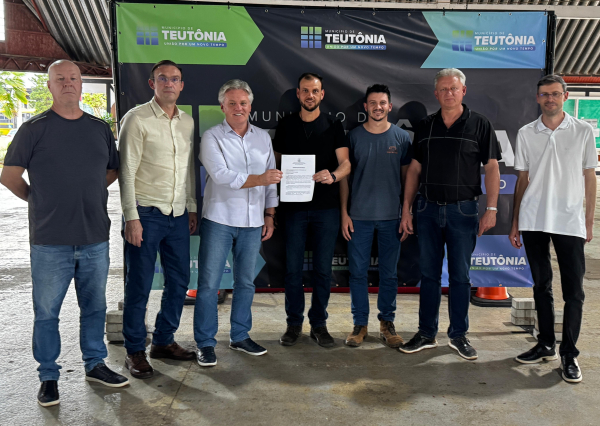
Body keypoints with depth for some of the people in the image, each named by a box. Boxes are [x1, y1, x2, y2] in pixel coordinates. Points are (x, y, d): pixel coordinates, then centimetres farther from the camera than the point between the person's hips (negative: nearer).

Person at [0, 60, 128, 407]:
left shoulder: (100, 128, 9)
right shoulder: (34, 129, -2)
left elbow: (112, 170, 21)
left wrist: (87, 194, 12)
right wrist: (39, 199, 7)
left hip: (96, 238, 4)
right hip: (50, 240, -3)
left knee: (95, 306, 14)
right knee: (47, 312, 6)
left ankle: (95, 364, 30)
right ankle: (49, 377, 21)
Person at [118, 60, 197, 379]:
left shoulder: (187, 122, 13)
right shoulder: (137, 119, -6)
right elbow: (126, 171, -9)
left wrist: (192, 208, 15)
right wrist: (131, 217, -13)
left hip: (178, 214, 6)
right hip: (147, 213, -6)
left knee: (179, 281, 11)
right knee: (139, 285, 1)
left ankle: (163, 341, 27)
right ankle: (135, 351, 16)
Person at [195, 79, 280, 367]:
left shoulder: (263, 137, 12)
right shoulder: (212, 137, -2)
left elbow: (270, 179, 15)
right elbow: (221, 175, -15)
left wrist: (269, 215, 11)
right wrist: (259, 179, -19)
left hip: (252, 222, 4)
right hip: (219, 219, -4)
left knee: (245, 282, 12)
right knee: (209, 283, -1)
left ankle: (240, 337, 25)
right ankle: (205, 343, 10)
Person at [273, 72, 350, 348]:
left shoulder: (333, 126, 5)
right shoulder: (285, 126, 9)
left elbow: (346, 163, -1)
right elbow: (277, 162, 11)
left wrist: (333, 176, -24)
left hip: (326, 205, 0)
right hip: (294, 205, 1)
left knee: (323, 268, 5)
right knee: (293, 267, 4)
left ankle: (319, 323, 19)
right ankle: (294, 323, 18)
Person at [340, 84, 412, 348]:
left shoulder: (401, 137, 4)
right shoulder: (354, 136, 3)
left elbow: (407, 176, 7)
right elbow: (344, 177, 5)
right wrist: (344, 213, -1)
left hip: (391, 216, 0)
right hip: (359, 216, 0)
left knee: (389, 273, 8)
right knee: (358, 271, 4)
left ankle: (387, 323, 22)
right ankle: (360, 324, 17)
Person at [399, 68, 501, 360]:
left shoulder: (479, 125, 1)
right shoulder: (425, 127, 8)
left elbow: (491, 168, -2)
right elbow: (414, 169, 9)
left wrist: (491, 209, -10)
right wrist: (406, 210, 4)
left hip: (463, 209, -2)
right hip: (428, 208, 3)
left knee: (460, 276, 6)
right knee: (429, 273, 8)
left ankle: (459, 335, 19)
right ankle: (427, 334, 19)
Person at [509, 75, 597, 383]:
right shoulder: (526, 134, 7)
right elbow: (522, 179, 10)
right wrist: (515, 223, 8)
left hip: (569, 221, -2)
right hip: (533, 221, 2)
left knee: (573, 290, -1)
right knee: (541, 285, 11)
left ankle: (569, 353, 10)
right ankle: (546, 345, 23)